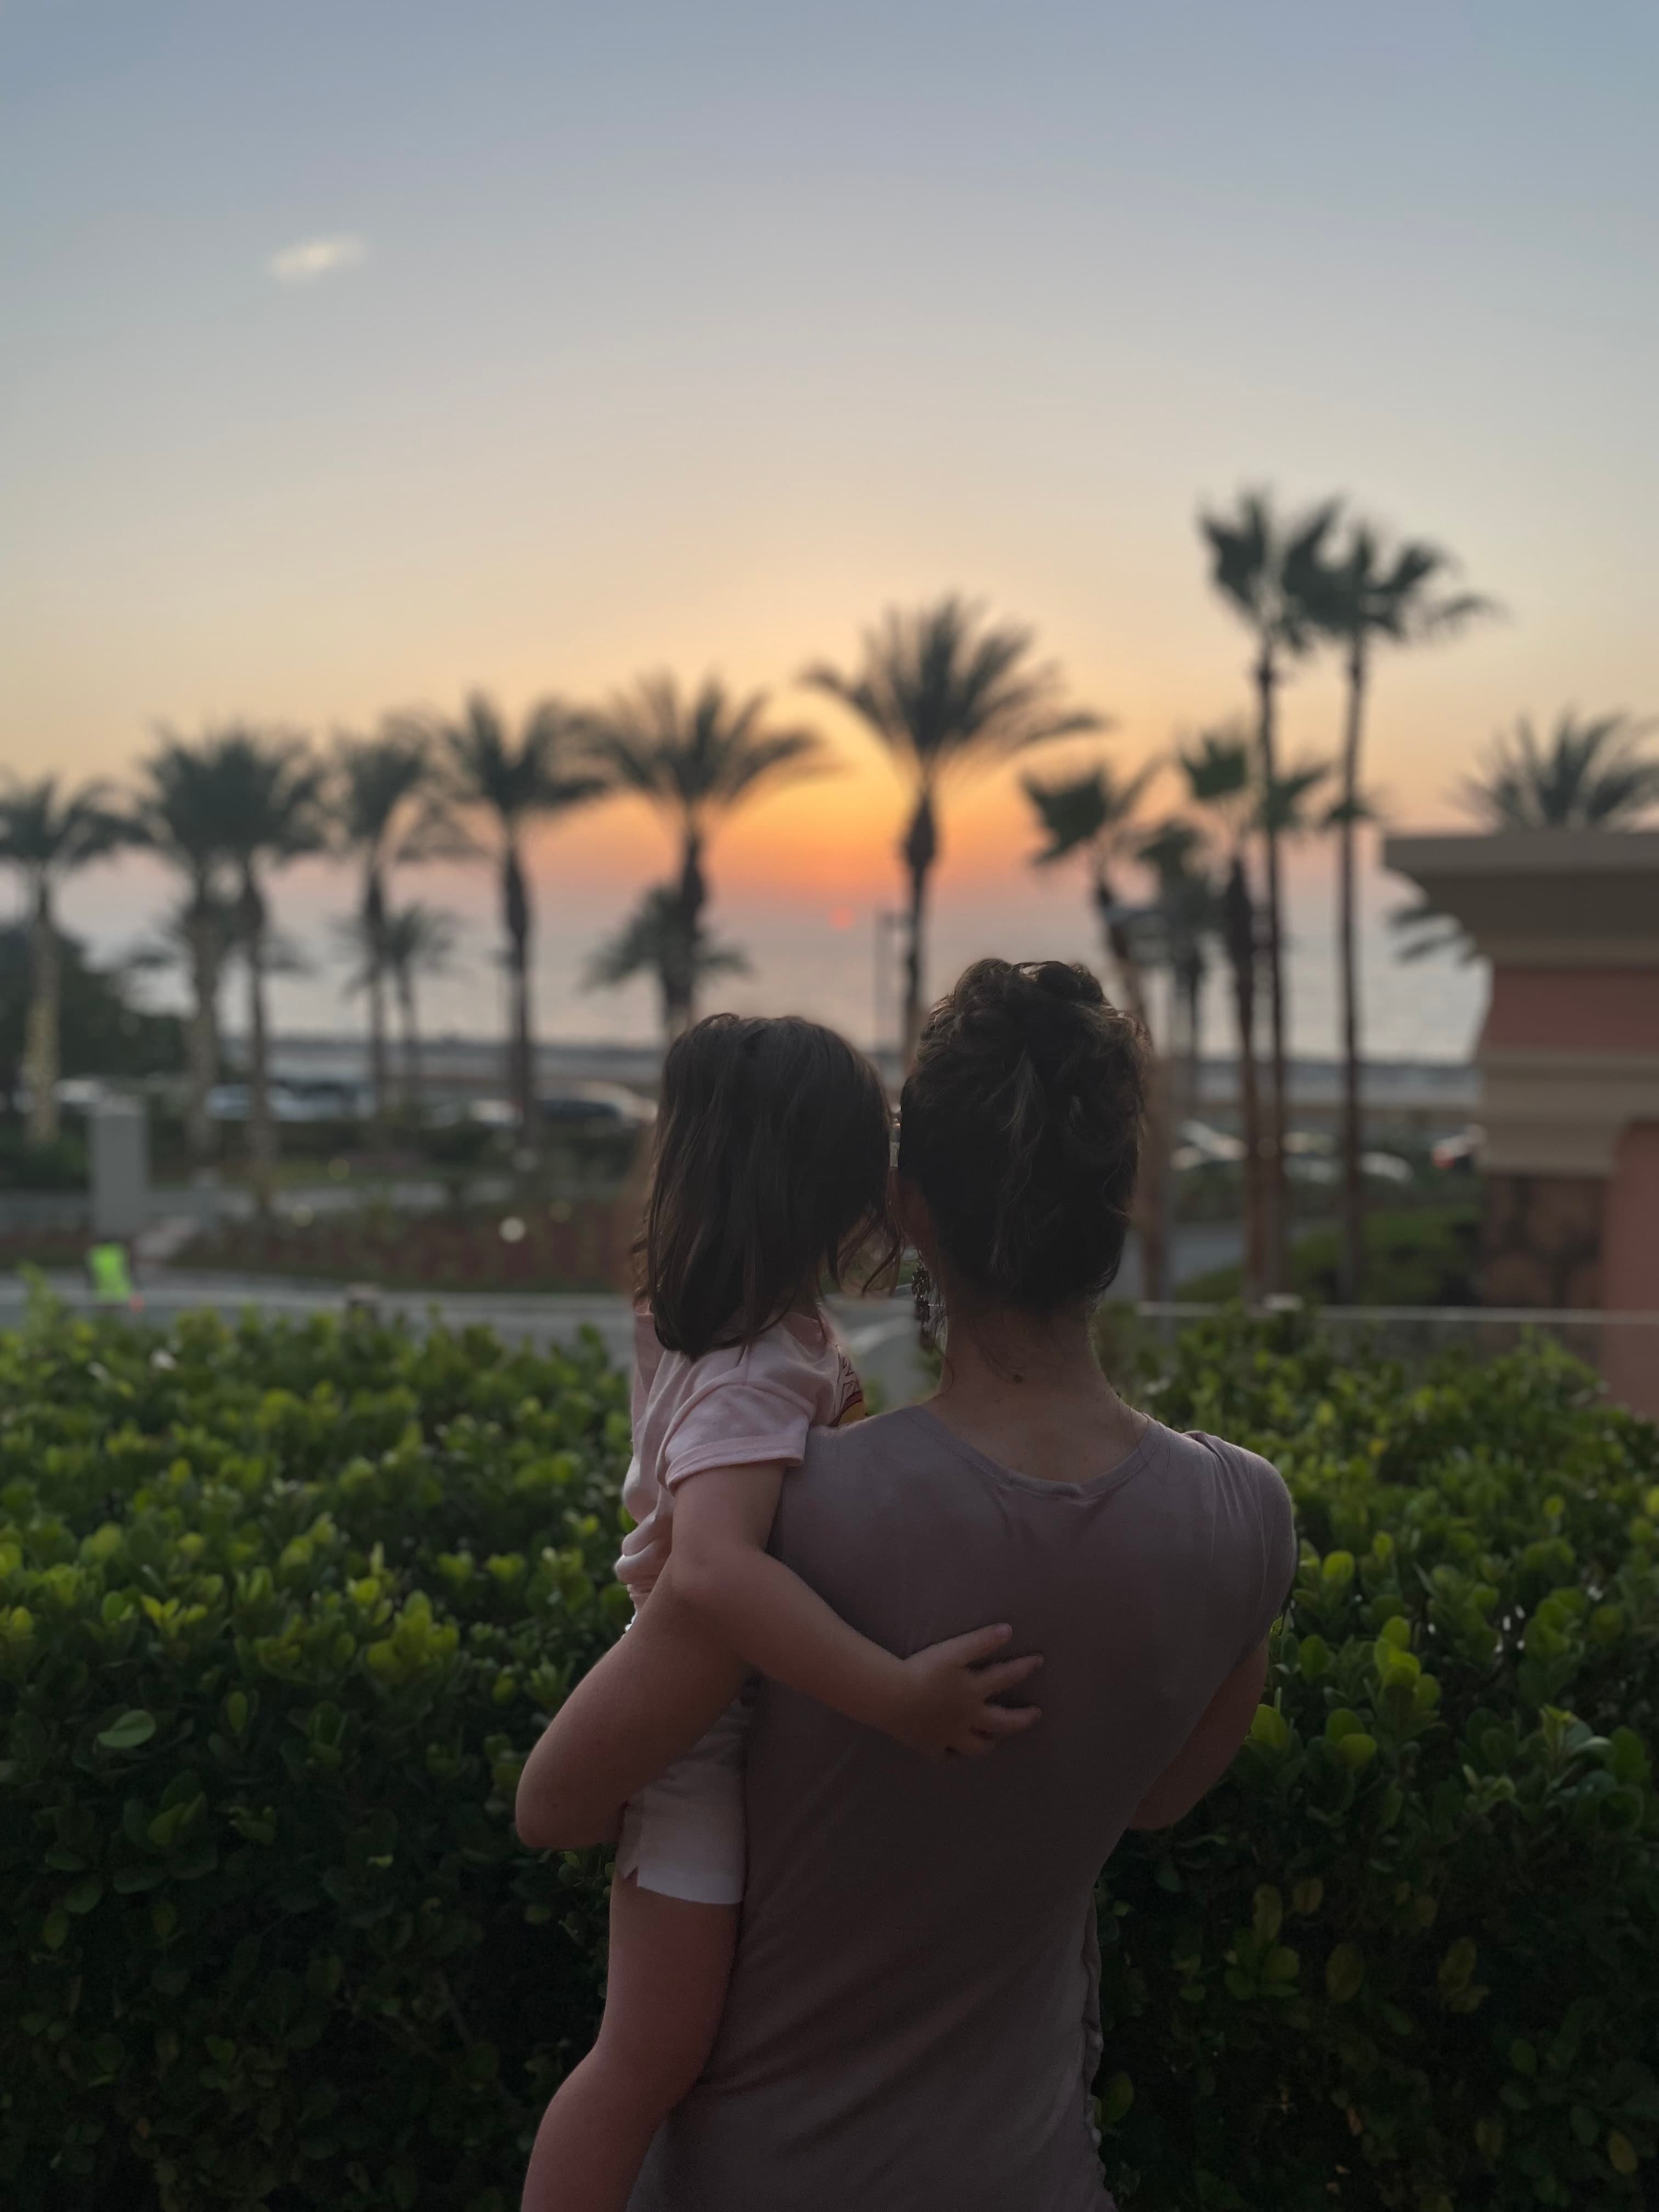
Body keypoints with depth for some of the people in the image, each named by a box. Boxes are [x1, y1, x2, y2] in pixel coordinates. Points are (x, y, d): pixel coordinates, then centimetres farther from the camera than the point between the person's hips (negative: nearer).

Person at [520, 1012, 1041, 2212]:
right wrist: (898, 1695, -48)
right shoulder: (756, 1378, -32)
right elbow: (712, 1565, -49)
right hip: (710, 1726, -10)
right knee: (654, 2055, 0)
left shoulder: (743, 1321, -3)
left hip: (767, 1710, 10)